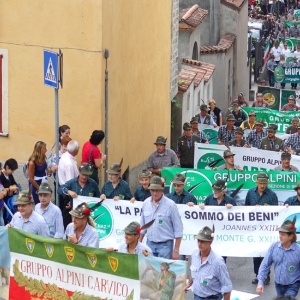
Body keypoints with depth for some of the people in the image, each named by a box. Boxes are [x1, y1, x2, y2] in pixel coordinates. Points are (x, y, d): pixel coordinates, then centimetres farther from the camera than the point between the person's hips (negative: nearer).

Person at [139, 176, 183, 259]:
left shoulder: (170, 205, -9)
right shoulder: (146, 203, 6)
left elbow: (178, 230, -7)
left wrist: (176, 251, -9)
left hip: (165, 245, -4)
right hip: (150, 243, 4)